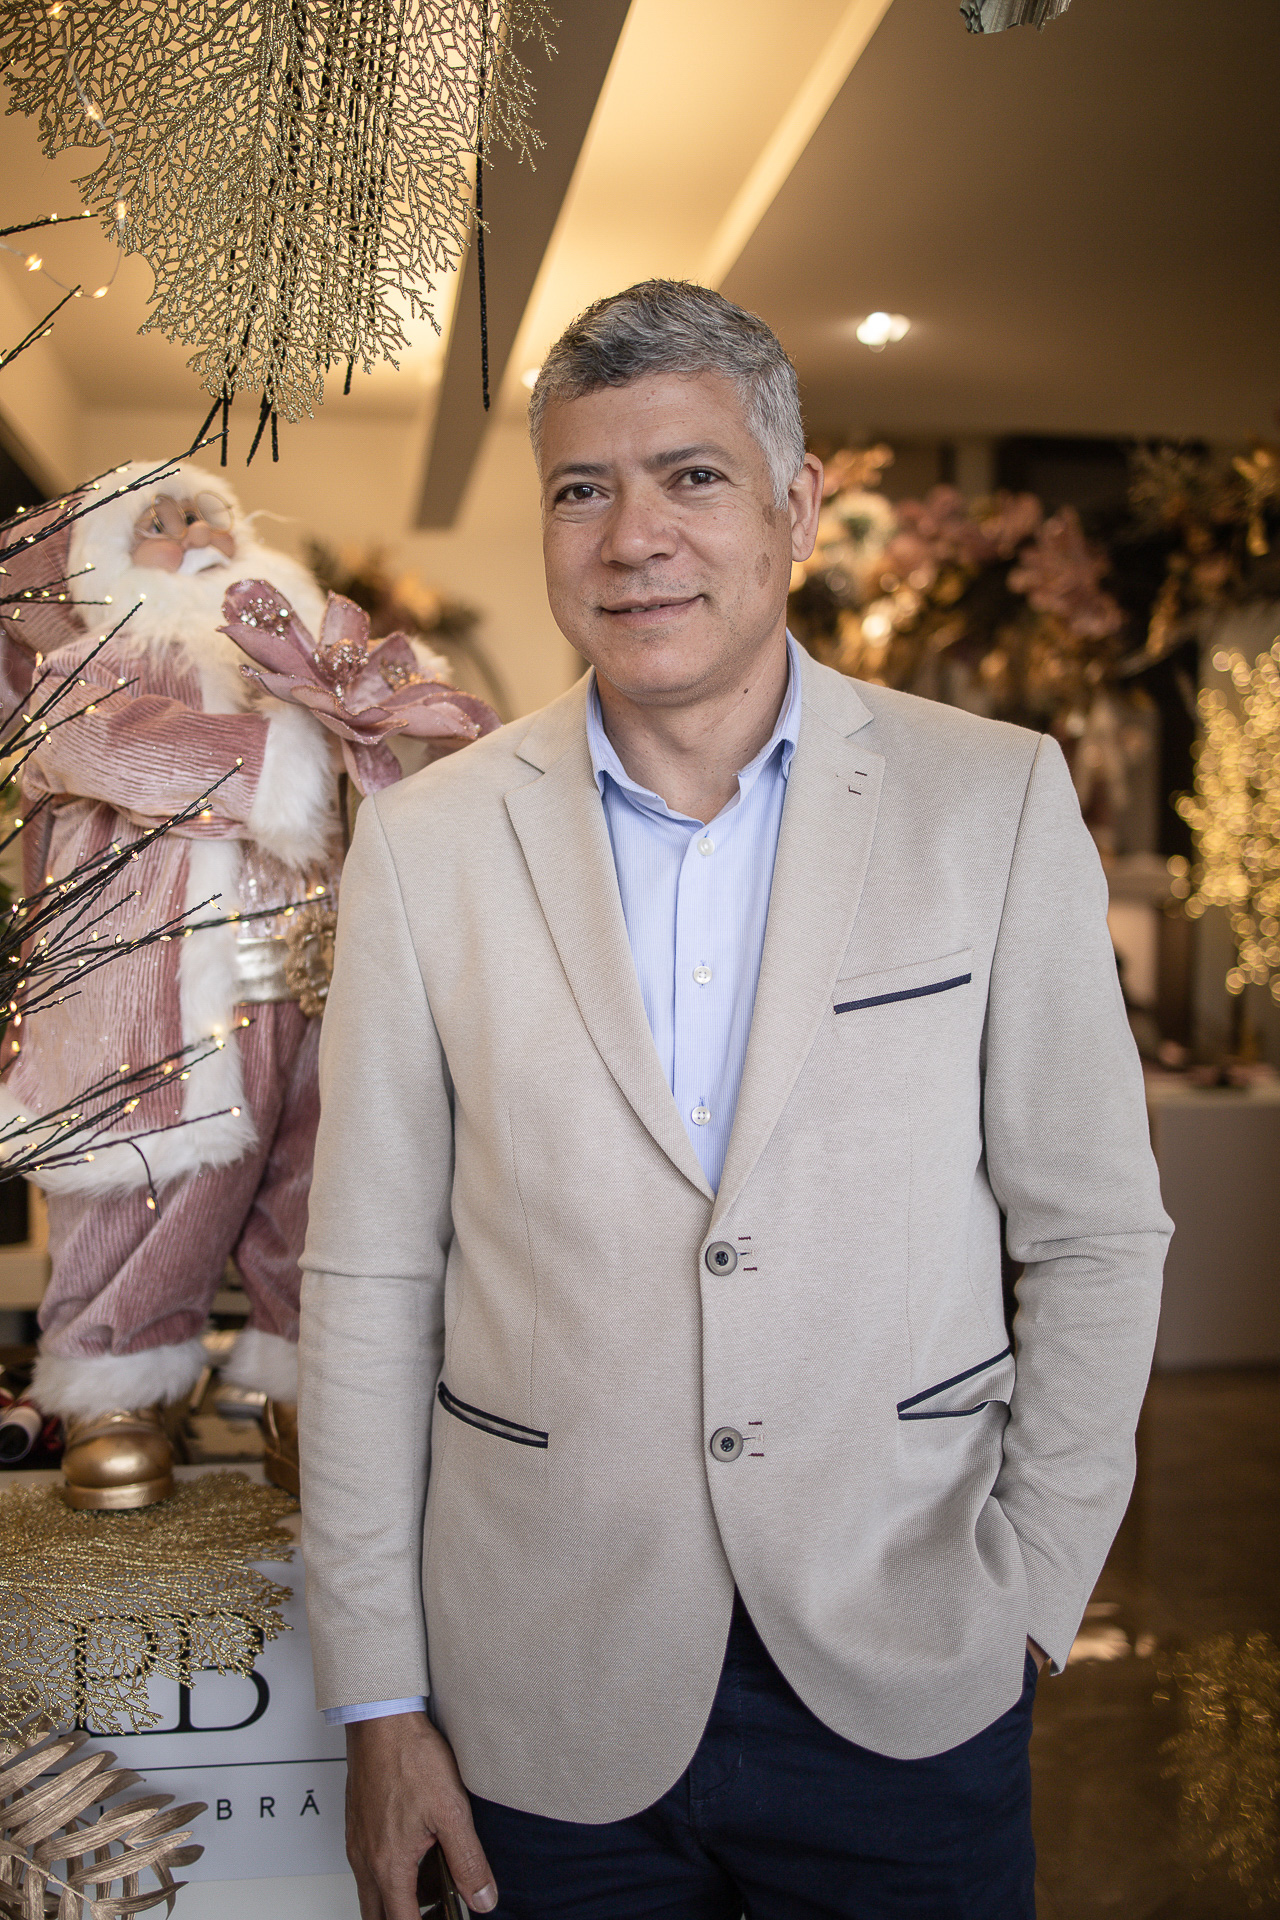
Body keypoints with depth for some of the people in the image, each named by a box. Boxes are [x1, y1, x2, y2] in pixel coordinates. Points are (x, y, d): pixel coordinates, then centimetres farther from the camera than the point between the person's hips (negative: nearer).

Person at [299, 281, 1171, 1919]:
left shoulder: (998, 801, -4)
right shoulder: (427, 841, -3)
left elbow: (1095, 1233, 0)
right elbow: (369, 1288, -1)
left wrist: (1031, 1594, -3)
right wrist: (378, 1704, 0)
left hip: (906, 1686, 0)